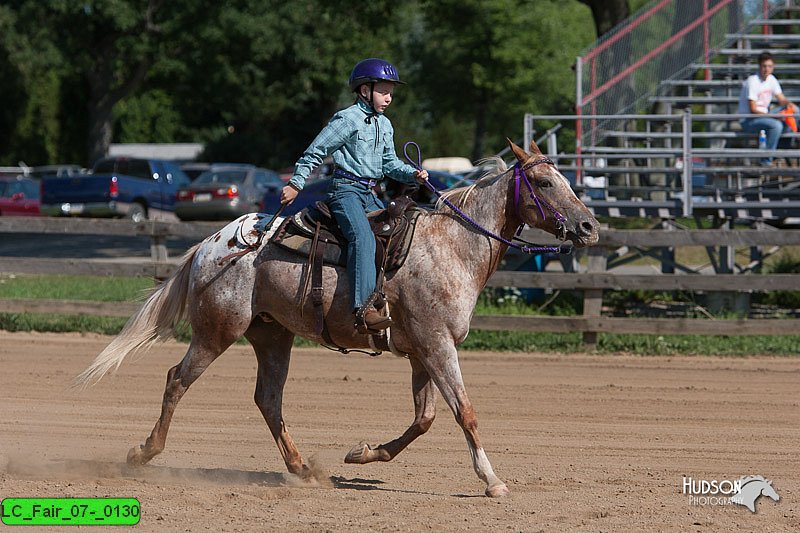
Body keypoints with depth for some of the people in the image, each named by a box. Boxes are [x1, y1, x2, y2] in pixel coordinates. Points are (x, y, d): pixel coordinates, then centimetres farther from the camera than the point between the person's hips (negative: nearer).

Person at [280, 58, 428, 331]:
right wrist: (295, 184, -7)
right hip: (346, 189, -9)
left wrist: (413, 174, 4)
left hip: (370, 195, 9)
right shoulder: (347, 119, -7)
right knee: (363, 238, -30)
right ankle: (362, 308, -43)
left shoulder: (384, 125, 19)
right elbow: (315, 152, -5)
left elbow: (390, 163, 23)